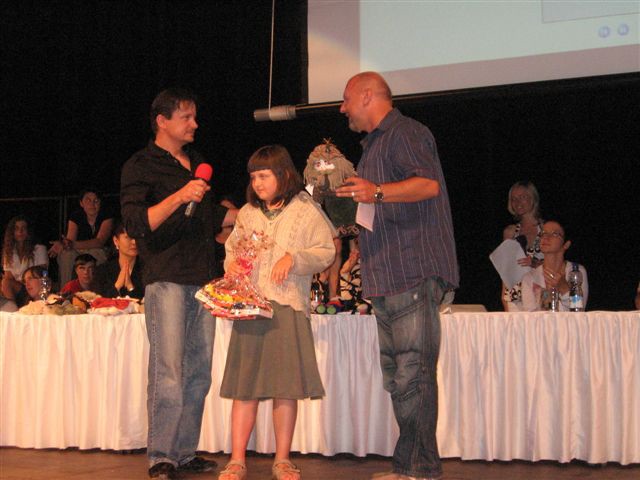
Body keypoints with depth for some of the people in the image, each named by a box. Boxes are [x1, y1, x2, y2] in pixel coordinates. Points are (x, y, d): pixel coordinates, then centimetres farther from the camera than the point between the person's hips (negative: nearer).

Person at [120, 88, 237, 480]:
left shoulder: (197, 163, 22)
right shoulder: (141, 166, 0)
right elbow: (136, 224, -13)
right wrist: (179, 197, -23)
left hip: (203, 280, 7)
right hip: (168, 279, -7)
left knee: (199, 373, 5)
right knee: (169, 373, -10)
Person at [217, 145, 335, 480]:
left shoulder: (305, 209, 3)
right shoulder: (248, 213, 15)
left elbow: (325, 251, 0)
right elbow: (232, 247, 21)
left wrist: (294, 258, -15)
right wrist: (231, 264, 0)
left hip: (288, 305, -3)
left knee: (286, 386, 0)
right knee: (244, 385, 2)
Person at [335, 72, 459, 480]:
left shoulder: (405, 133, -5)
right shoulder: (375, 144, 27)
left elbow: (429, 183, -22)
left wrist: (378, 192, -33)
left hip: (414, 274, -10)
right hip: (388, 278, 10)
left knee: (413, 374, -12)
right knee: (397, 377, 9)